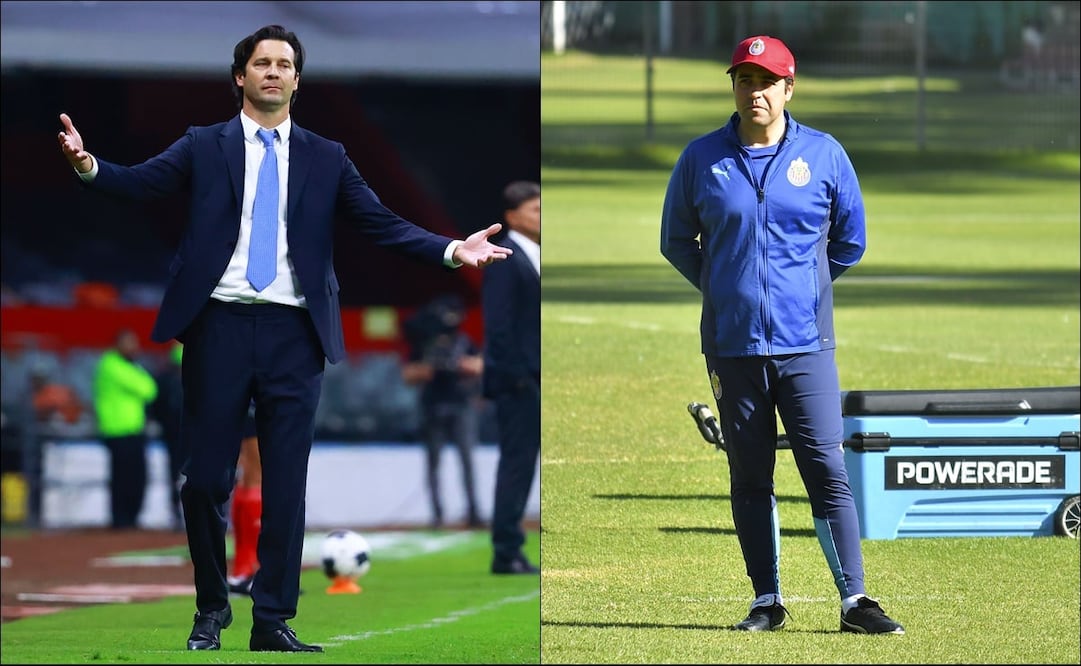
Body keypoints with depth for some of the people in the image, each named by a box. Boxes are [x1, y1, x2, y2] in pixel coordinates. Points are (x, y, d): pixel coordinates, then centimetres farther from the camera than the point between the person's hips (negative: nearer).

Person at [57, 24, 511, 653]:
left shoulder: (326, 158, 10)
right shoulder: (204, 146, 7)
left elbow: (383, 224, 4)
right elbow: (139, 183, -6)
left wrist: (453, 249, -10)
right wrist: (88, 165, -26)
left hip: (293, 336, 1)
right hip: (220, 326, -1)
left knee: (287, 483, 1)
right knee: (206, 479, 2)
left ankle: (274, 621, 7)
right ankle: (212, 611, 18)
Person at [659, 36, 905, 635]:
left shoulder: (824, 155, 3)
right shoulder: (701, 159, 4)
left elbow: (850, 241, 14)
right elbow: (677, 241, 16)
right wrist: (724, 290, 12)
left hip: (805, 344, -1)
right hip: (732, 347, 1)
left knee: (828, 471, -6)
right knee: (750, 477, 6)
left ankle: (854, 601, -5)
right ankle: (767, 601, 13)